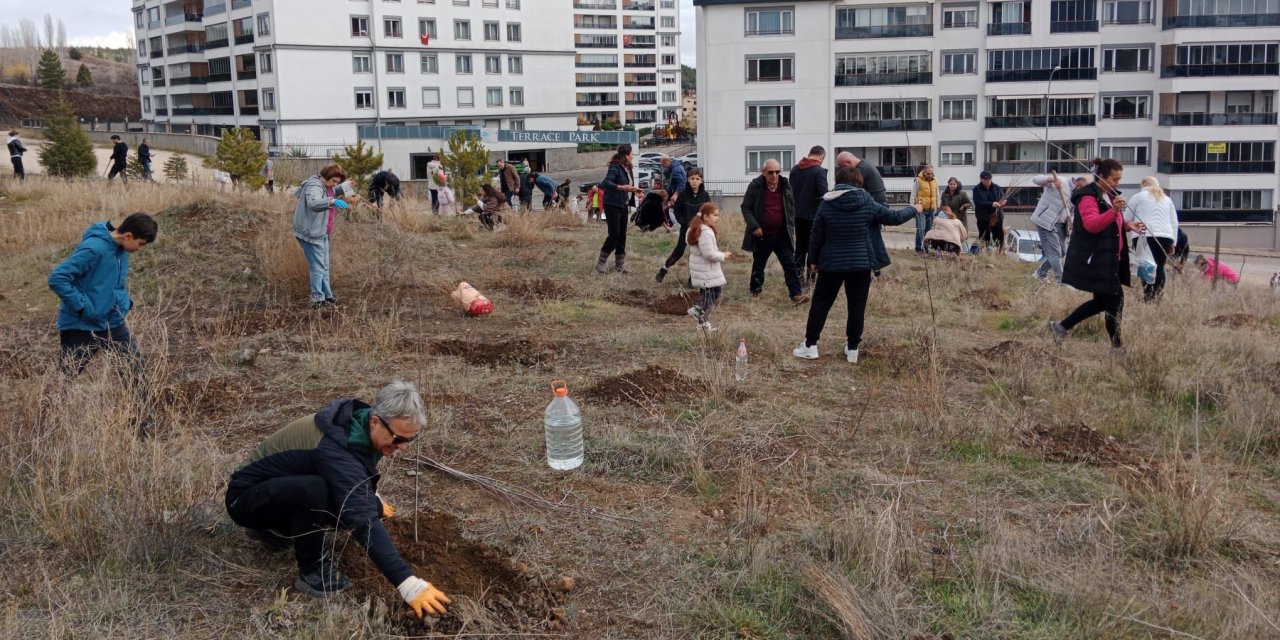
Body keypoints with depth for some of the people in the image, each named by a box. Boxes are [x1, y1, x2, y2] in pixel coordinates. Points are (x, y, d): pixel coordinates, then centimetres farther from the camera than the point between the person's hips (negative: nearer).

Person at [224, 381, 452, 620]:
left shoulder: (358, 421, -8)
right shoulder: (337, 448, -35)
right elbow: (363, 521, -43)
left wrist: (373, 502, 17)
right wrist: (408, 584, -47)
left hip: (283, 487, 9)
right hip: (245, 498, -9)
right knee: (313, 491, -38)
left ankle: (275, 527, 13)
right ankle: (312, 571, -13)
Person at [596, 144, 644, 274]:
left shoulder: (627, 169, 10)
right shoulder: (615, 168, -16)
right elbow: (606, 183, -30)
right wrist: (621, 187, -41)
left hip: (623, 205, 9)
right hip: (612, 205, -9)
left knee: (622, 236, 10)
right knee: (614, 235, -8)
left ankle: (620, 264, 18)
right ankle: (601, 262, 7)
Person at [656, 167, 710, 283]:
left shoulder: (705, 195, -4)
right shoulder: (684, 194, -7)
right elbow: (676, 210, -1)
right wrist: (683, 222, -10)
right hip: (686, 228, -1)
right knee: (678, 251, -1)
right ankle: (663, 270, 16)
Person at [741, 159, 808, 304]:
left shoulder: (785, 185, 3)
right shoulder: (755, 186, -8)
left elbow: (791, 207, 13)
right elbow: (746, 207, -5)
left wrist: (791, 227, 6)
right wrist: (754, 226, -15)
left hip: (782, 234, 2)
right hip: (762, 234, -2)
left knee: (790, 264, -5)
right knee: (758, 265, 13)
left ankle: (796, 294, -7)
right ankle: (755, 291, 31)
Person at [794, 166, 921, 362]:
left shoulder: (826, 205, -5)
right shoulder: (867, 204, -6)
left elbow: (816, 235, -1)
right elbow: (894, 217, 5)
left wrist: (813, 259, 12)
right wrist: (914, 209, 24)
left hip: (831, 263, 0)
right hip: (861, 264, 0)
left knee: (820, 303, 9)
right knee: (857, 306, 9)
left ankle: (810, 345, 9)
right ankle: (852, 348, 13)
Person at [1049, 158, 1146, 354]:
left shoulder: (1110, 196, 17)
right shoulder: (1088, 197, -15)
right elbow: (1091, 224, -32)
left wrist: (1128, 226, 11)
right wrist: (1114, 211, -45)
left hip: (1108, 260, 10)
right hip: (1094, 261, -10)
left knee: (1102, 301, 14)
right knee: (1115, 300, -6)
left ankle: (1062, 326, 22)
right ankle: (1117, 346, 5)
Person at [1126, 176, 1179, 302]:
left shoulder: (1138, 197, 12)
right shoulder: (1167, 200, 25)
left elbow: (1126, 219, 11)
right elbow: (1174, 223, 23)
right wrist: (1173, 243, 24)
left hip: (1145, 237, -4)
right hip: (1165, 237, 4)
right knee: (1159, 267, 9)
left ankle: (1148, 298, -16)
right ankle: (1157, 297, 3)